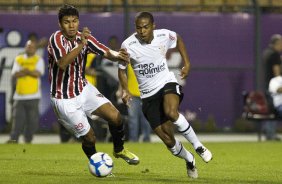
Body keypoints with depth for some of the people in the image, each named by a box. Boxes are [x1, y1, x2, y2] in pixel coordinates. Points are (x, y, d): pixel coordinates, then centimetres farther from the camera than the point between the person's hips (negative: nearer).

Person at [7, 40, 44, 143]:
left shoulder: (38, 60, 6)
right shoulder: (18, 59, 12)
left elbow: (38, 73, -10)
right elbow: (14, 75, 0)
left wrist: (23, 71, -10)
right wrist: (29, 72, -10)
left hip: (33, 96, -1)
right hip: (19, 96, 1)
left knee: (32, 119, -2)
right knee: (18, 118, -6)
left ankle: (28, 140, 8)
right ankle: (13, 140, -11)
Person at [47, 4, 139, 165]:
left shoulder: (84, 37, -5)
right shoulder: (56, 39, -22)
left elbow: (106, 52, -10)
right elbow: (62, 63, -39)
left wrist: (118, 55, -33)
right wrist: (81, 45, -49)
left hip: (84, 90, 5)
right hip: (65, 100, -5)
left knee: (116, 117, -8)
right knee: (89, 138, -3)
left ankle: (119, 150, 20)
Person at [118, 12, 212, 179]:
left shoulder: (164, 35, -9)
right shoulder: (128, 45, -14)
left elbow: (178, 40, 16)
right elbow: (122, 69, 2)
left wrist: (187, 63, 10)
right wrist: (126, 91, -13)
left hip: (167, 83, -1)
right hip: (148, 95, 1)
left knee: (171, 112, -36)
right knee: (168, 140, -3)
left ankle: (198, 146, -18)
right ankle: (189, 160, 28)